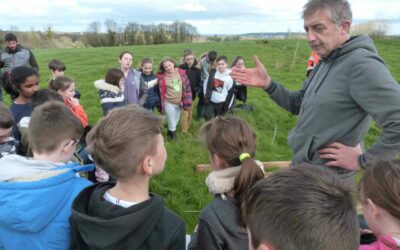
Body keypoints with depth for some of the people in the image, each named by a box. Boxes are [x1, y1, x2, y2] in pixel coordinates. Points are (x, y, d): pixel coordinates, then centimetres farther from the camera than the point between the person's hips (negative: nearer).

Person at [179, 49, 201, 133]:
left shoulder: (197, 70, -3)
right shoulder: (181, 68, -13)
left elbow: (199, 83, 3)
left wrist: (198, 89, -16)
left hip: (192, 95, 4)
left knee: (190, 114, 17)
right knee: (184, 114, 0)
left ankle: (187, 128, 36)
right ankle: (184, 131, 17)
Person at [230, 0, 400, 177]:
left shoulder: (361, 64, -24)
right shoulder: (325, 62, 7)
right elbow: (297, 104, 11)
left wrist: (363, 161, -21)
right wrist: (267, 84, -4)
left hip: (325, 178, -9)